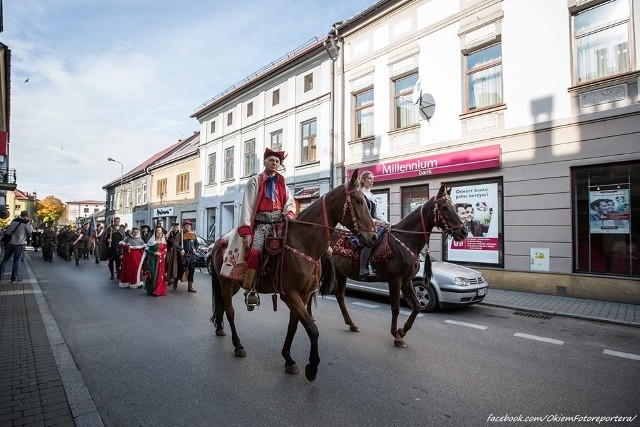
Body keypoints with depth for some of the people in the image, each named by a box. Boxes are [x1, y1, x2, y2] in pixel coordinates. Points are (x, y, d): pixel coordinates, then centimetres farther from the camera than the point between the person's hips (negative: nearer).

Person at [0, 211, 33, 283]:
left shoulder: (14, 220, 9)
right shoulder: (26, 223, -6)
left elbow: (7, 231, 12)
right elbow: (31, 232, 0)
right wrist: (30, 224, 6)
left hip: (9, 242, 5)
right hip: (19, 244, -4)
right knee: (17, 261, 3)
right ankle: (15, 277, 5)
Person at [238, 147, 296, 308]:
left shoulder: (282, 182, 19)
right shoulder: (255, 181, 5)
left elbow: (290, 202, 12)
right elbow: (247, 206, -3)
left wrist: (289, 213, -14)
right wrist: (246, 231, -14)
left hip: (279, 222, 4)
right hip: (260, 223, -4)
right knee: (255, 251, -24)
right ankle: (249, 290, -17)